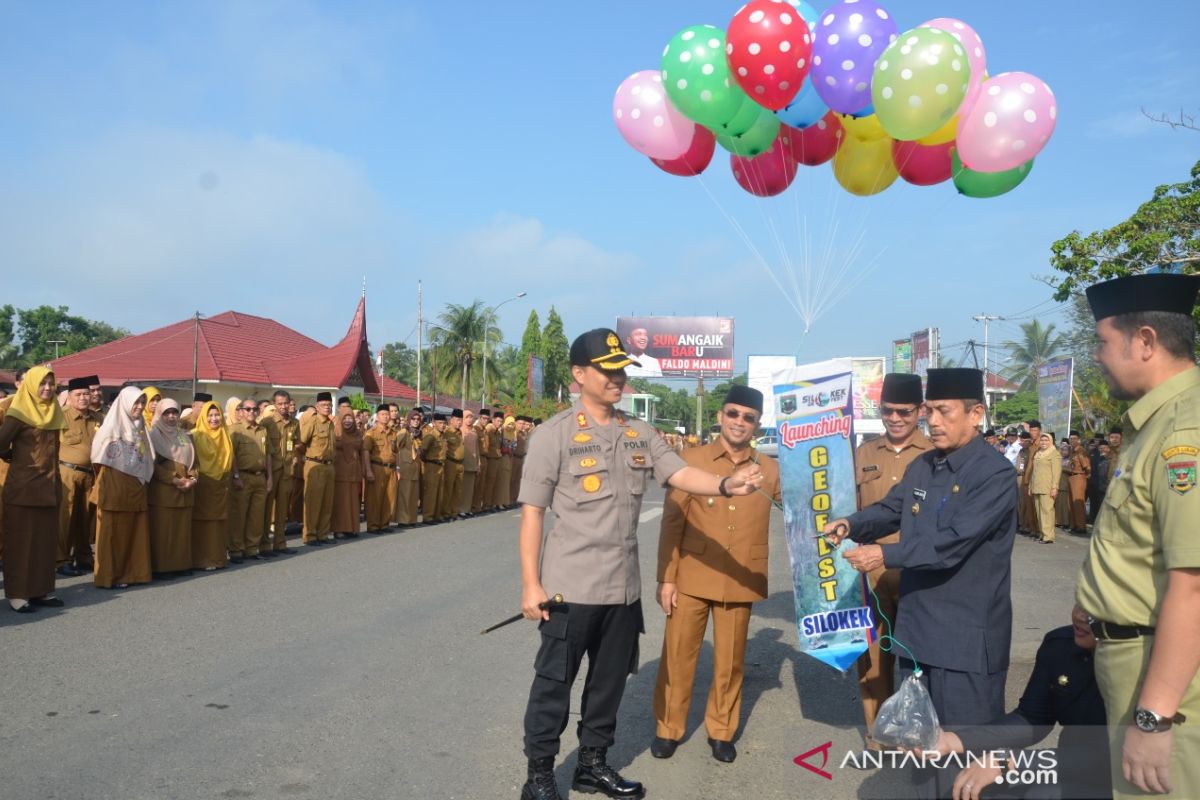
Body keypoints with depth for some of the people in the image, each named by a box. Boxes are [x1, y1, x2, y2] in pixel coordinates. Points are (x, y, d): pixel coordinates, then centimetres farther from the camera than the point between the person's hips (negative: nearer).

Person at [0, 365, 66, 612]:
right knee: (20, 540, 0)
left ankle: (41, 590, 14)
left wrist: (53, 474, 12)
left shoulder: (52, 412, 11)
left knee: (46, 540, 7)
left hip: (48, 485, 6)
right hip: (22, 486, -6)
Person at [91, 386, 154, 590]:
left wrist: (143, 480, 10)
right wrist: (103, 484, -1)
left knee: (135, 532, 8)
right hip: (114, 486, -6)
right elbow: (102, 457, -5)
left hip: (136, 487, 6)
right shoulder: (113, 425, -6)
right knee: (114, 533, -1)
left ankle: (132, 572, 15)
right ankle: (110, 576, 5)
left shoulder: (140, 427, 13)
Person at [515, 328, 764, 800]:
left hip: (623, 587, 5)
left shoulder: (640, 434, 7)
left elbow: (681, 474, -5)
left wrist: (725, 485, -26)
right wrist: (530, 583, -12)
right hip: (571, 586, -5)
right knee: (554, 683, 6)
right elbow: (532, 512, -9)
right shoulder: (555, 434, -9)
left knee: (609, 681, 17)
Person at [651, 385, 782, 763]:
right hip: (691, 578, -1)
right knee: (678, 655, 7)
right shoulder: (692, 461, -2)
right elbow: (672, 523, -2)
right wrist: (666, 577, -6)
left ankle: (721, 731, 30)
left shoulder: (770, 470, 4)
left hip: (740, 582, 2)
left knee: (730, 661, 12)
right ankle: (667, 729, 25)